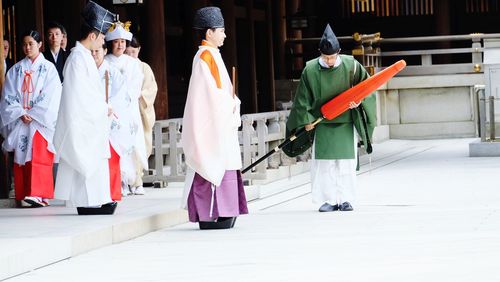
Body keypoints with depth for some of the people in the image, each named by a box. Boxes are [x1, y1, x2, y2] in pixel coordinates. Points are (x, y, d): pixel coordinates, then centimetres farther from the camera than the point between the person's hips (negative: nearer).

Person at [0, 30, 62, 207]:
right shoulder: (16, 70, 12)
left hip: (41, 122, -3)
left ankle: (39, 195, -20)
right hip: (19, 121, 3)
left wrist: (33, 115, -10)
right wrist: (21, 114, -9)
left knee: (39, 157, -13)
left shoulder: (48, 69, 3)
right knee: (21, 159, -1)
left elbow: (50, 97, -4)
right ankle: (24, 196, 1)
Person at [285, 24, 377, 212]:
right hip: (322, 123, 0)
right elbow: (303, 97, 1)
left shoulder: (351, 65, -9)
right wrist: (306, 119, -1)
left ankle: (345, 199, 8)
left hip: (346, 122, 0)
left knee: (346, 161, -1)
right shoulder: (310, 70, -9)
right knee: (323, 162, -3)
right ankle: (330, 200, 4)